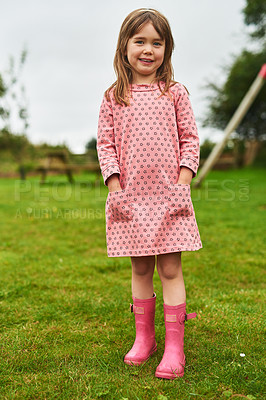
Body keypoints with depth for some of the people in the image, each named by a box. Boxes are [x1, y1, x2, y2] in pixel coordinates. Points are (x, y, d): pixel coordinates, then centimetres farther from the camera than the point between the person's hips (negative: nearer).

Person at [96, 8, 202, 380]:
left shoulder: (175, 92, 4)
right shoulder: (114, 97, 6)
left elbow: (190, 139, 4)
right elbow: (105, 144, 4)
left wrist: (182, 183, -6)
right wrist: (115, 188, -5)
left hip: (168, 196, -1)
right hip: (131, 198, 2)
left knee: (170, 269, 1)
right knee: (140, 269, 12)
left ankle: (174, 347, 10)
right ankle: (144, 337, 27)